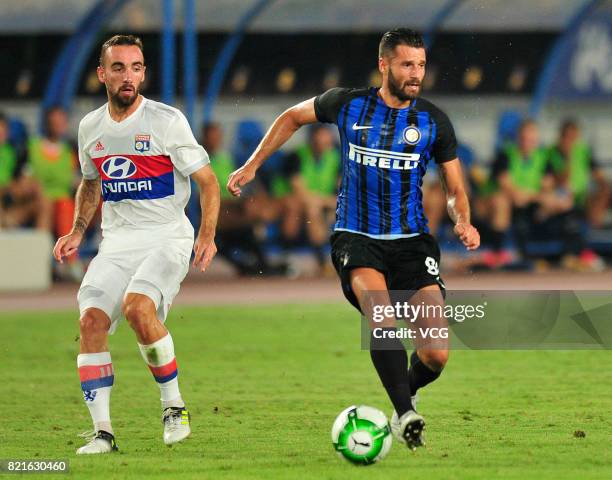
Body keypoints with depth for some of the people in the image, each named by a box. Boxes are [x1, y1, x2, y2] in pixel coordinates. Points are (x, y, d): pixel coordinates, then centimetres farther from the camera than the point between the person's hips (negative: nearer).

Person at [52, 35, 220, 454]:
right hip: (116, 242, 5)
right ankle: (103, 432, -8)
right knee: (91, 320, -15)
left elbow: (207, 181, -4)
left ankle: (174, 404, -11)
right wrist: (77, 232, 13)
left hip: (166, 238, -5)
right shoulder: (90, 127, 9)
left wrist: (207, 236, -16)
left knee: (137, 306, -30)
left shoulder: (166, 121, -7)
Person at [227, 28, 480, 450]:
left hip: (412, 241, 1)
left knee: (437, 355, -9)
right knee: (379, 309, -34)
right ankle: (405, 414, -34)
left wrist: (463, 221, -13)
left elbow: (456, 190, 8)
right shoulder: (348, 105, 0)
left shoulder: (434, 121, 1)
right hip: (357, 238, -1)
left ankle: (406, 392, 26)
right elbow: (294, 117, 19)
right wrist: (252, 166, 14)